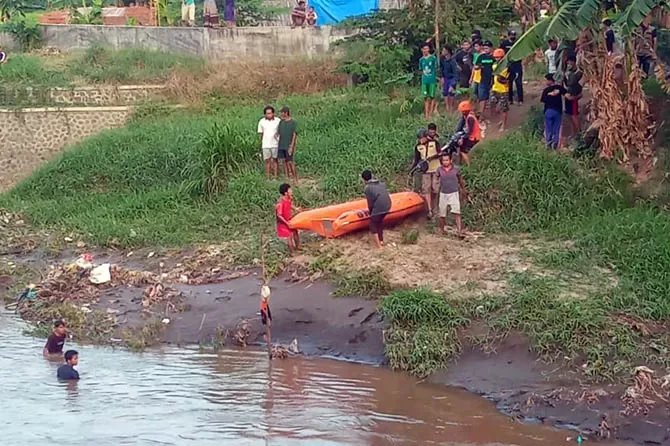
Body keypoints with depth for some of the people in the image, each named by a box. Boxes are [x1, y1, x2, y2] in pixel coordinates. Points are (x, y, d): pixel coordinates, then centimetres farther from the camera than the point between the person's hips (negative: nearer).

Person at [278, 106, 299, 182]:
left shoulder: (293, 122, -6)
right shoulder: (281, 122, 11)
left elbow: (294, 135, -10)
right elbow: (278, 133, 16)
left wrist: (291, 146, -15)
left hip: (289, 146, -6)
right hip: (281, 146, 6)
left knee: (290, 162, -7)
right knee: (284, 161, 7)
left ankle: (295, 178, 0)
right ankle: (287, 177, 12)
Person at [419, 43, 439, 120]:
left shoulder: (433, 58, -3)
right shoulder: (421, 60, 8)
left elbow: (436, 69, 2)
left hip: (432, 80, -3)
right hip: (424, 80, 3)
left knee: (432, 97, -1)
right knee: (426, 97, 5)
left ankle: (431, 113, 5)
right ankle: (426, 114, 9)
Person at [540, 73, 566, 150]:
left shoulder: (546, 90, -10)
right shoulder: (559, 87, -5)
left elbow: (542, 101, -4)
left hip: (548, 111, -2)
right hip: (558, 111, 2)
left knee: (548, 129, 8)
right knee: (556, 129, 10)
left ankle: (548, 144, 9)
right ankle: (555, 144, 10)